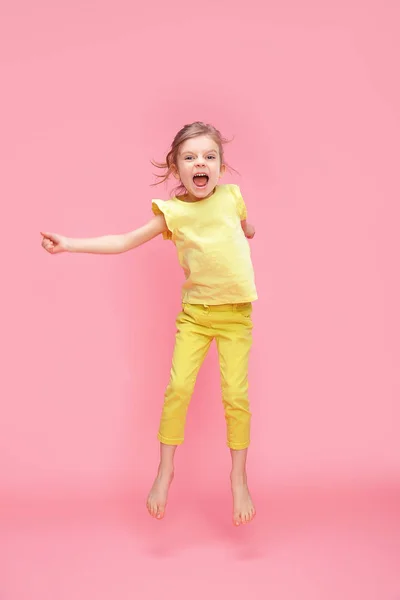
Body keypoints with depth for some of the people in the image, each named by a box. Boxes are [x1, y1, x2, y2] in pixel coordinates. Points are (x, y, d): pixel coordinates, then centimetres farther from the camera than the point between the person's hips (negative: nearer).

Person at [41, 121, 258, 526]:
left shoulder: (232, 197, 0)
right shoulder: (173, 212, -2)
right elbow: (125, 241, -2)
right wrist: (68, 245, -6)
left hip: (235, 313, 0)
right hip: (195, 311, 0)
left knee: (236, 395, -4)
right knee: (178, 386, -10)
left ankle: (238, 479, 12)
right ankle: (165, 470, 9)